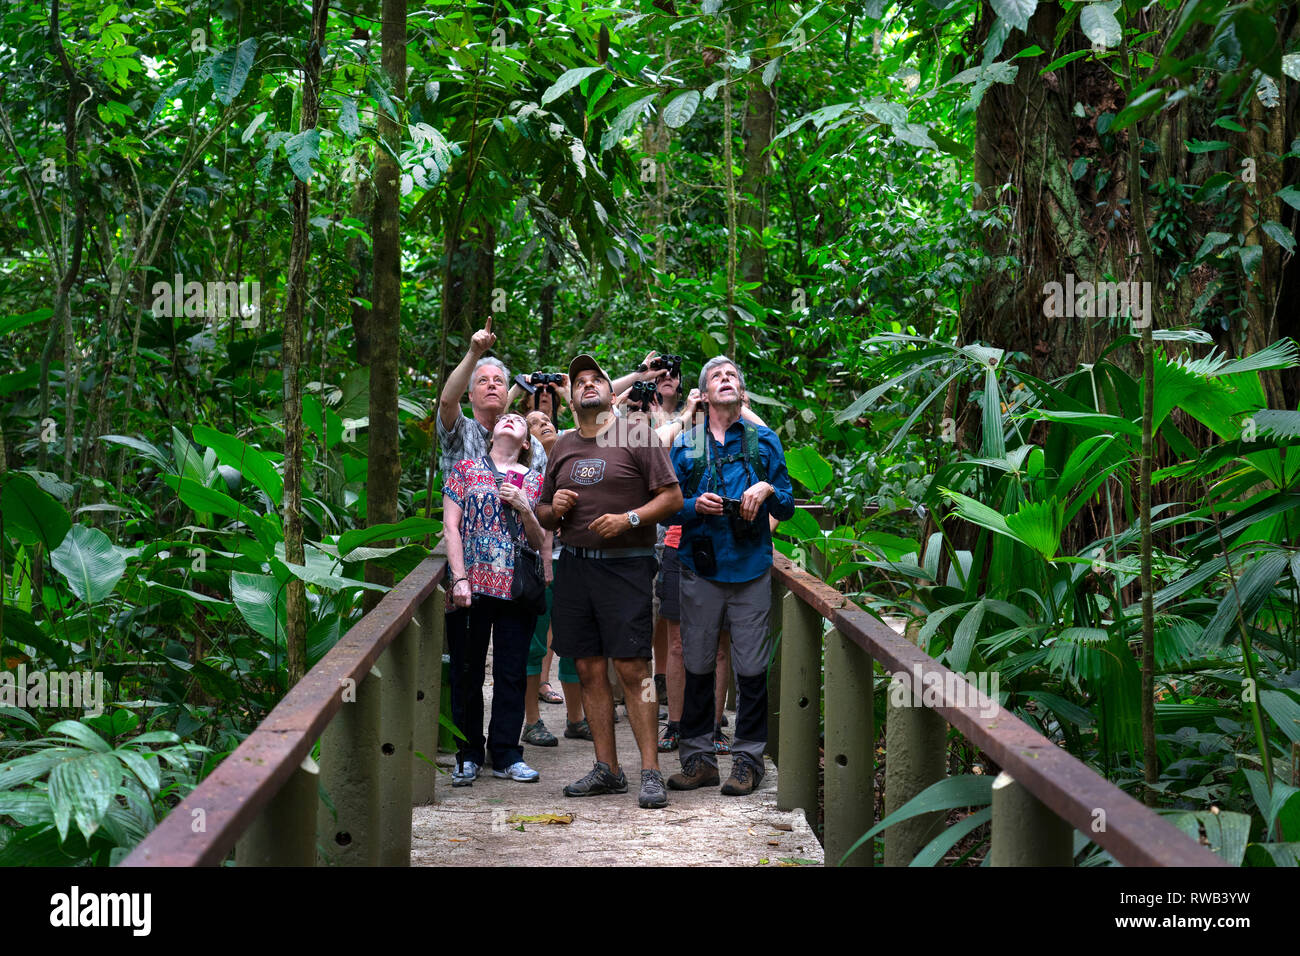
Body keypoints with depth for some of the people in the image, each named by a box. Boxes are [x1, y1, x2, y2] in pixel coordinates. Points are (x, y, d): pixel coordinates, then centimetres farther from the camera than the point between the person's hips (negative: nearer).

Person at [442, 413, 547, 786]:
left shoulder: (535, 481, 13)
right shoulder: (466, 469, 8)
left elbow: (541, 542, 11)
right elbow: (451, 527, 2)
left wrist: (523, 508, -6)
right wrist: (459, 579, -8)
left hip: (517, 587, 2)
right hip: (472, 586, -2)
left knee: (512, 673, 2)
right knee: (467, 671, 2)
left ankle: (506, 754, 10)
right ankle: (468, 755, 11)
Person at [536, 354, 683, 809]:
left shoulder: (637, 437, 1)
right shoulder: (562, 447, 16)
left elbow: (672, 497, -2)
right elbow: (543, 515, 22)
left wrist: (629, 519, -15)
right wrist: (554, 509, -1)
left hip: (625, 565, -5)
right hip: (574, 564, 5)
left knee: (633, 669, -9)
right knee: (589, 669, 6)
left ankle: (650, 772, -6)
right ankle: (607, 769, 13)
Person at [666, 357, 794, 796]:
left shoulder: (764, 441, 10)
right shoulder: (685, 444, 10)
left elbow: (787, 508, 11)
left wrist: (768, 490, -9)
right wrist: (695, 505, -11)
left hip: (750, 568, -1)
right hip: (701, 568, 1)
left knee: (752, 668, -1)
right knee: (698, 666, 4)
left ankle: (748, 759, 7)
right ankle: (697, 758, 12)